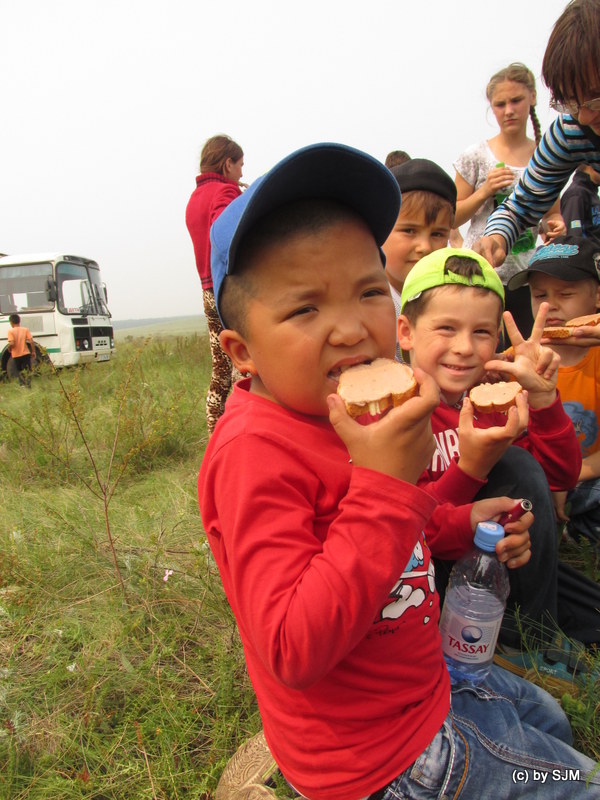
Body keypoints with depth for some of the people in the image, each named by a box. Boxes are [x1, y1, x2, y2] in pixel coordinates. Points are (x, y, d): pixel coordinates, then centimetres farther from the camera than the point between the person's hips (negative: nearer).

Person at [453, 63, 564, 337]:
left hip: (528, 278, 3)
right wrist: (484, 192, -13)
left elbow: (553, 213, 17)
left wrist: (556, 224, -5)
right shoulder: (475, 156, 0)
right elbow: (452, 219, 1)